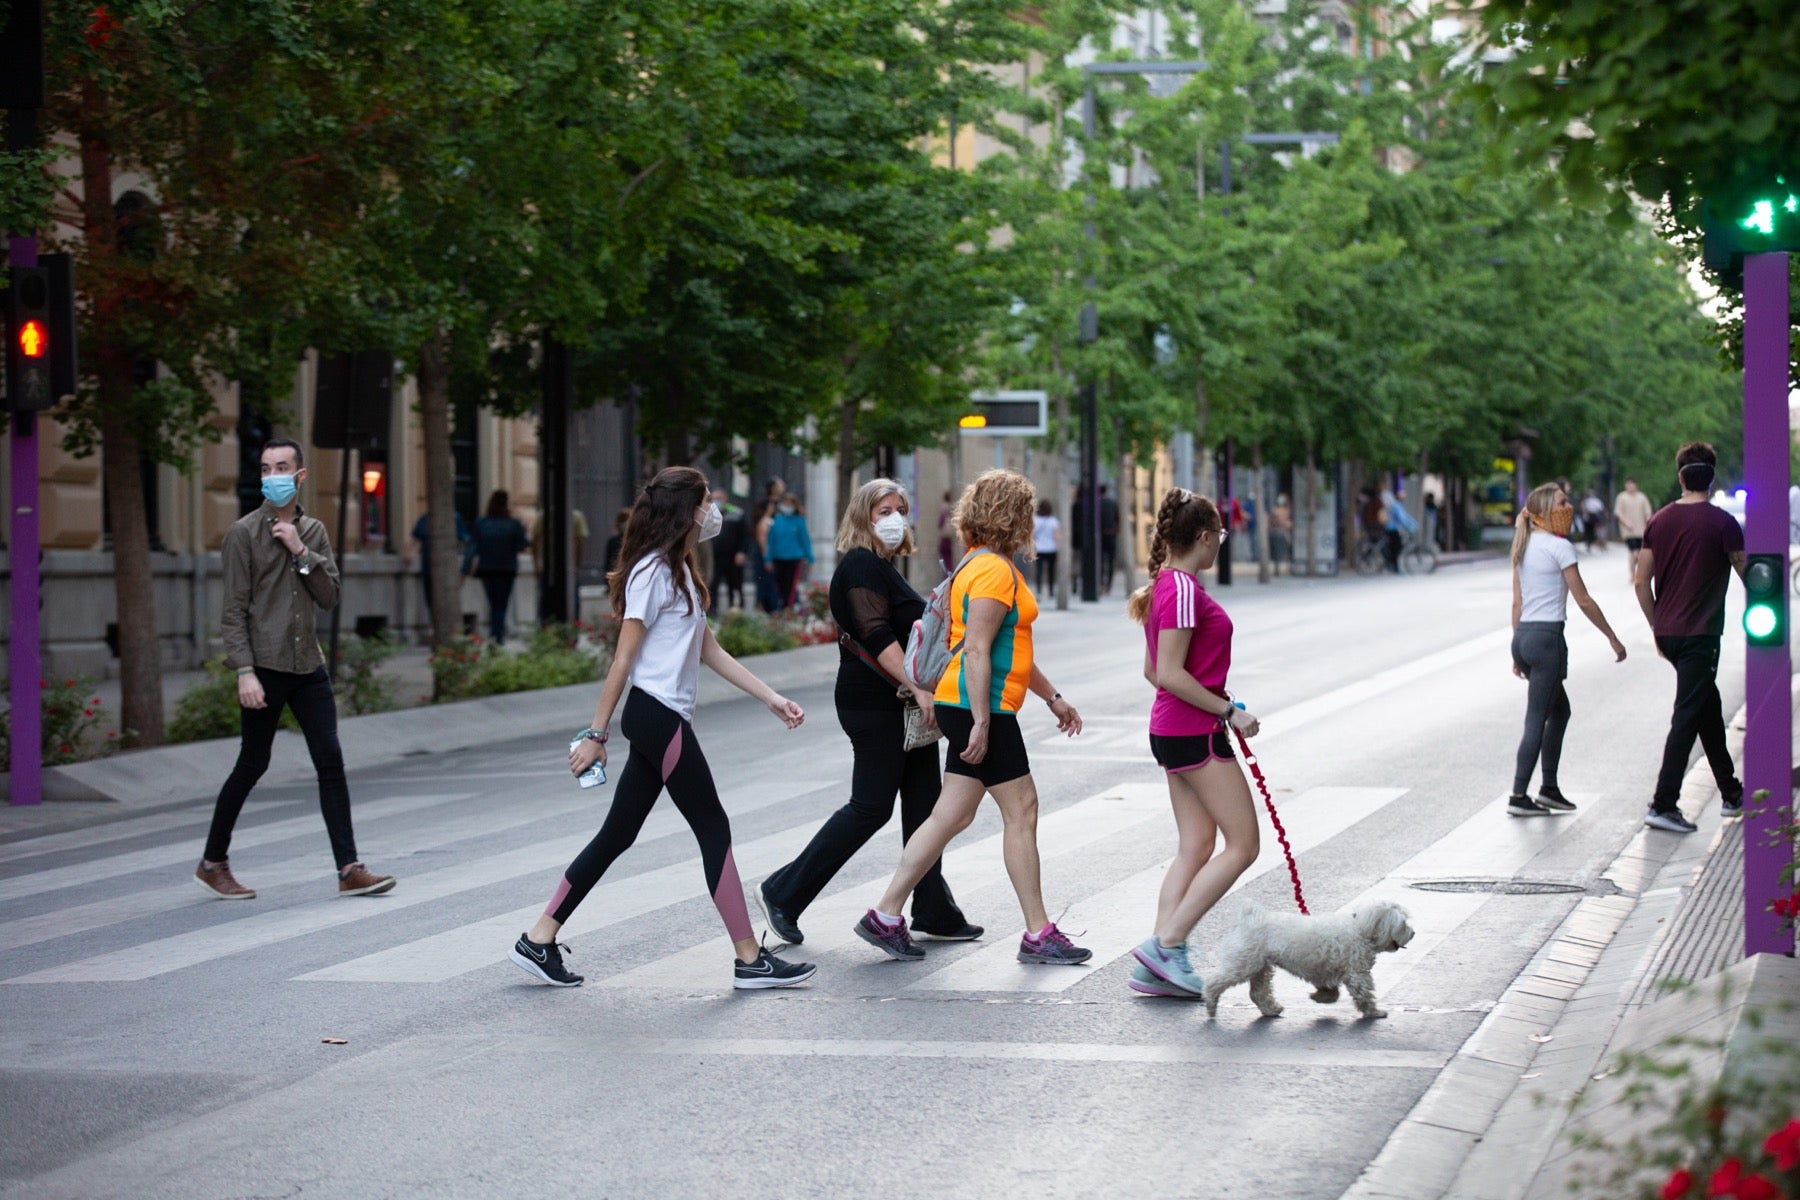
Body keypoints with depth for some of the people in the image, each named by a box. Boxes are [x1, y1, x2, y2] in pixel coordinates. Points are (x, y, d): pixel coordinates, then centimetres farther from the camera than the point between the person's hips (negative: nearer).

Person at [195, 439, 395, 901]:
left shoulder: (313, 531, 12)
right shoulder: (245, 533, -4)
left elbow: (329, 597, 4)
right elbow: (234, 610, -8)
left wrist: (301, 552, -8)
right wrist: (245, 671, -16)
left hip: (308, 665, 5)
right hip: (265, 667, -5)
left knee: (331, 763, 0)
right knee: (252, 766, 1)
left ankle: (349, 869, 1)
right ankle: (213, 863, 16)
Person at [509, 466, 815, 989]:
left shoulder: (679, 572, 18)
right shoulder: (652, 572, -12)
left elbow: (711, 652, 20)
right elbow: (623, 658, -14)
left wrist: (772, 698, 15)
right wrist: (597, 733, -14)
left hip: (663, 720, 10)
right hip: (657, 715, -10)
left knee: (618, 835, 9)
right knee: (714, 831, -5)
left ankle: (539, 940, 12)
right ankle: (750, 960, -1)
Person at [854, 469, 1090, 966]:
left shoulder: (983, 565, 19)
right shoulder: (994, 571, -14)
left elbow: (1009, 648, 27)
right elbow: (977, 651, -21)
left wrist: (1052, 697, 28)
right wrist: (981, 722, -24)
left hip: (966, 706, 10)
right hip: (977, 706, -10)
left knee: (952, 815, 9)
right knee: (1021, 811, -4)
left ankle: (886, 916, 9)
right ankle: (1039, 934, 0)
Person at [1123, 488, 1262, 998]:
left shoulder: (1166, 586, 13)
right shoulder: (1184, 589, -17)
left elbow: (1153, 671, 18)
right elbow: (1169, 674, -23)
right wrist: (1228, 712, -16)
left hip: (1174, 729, 10)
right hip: (1195, 732, -10)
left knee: (1196, 845, 10)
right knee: (1243, 844, -5)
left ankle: (1158, 965, 6)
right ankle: (1165, 945, -6)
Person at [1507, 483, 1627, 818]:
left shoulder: (1524, 548, 13)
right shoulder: (1559, 548, -11)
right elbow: (1583, 601, -10)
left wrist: (1519, 652, 19)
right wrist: (1613, 639, -2)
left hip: (1523, 636, 9)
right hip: (1547, 637, -9)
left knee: (1560, 710, 20)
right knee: (1537, 720, -4)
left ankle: (1549, 789, 21)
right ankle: (1518, 796, -3)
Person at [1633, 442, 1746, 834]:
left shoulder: (1659, 521, 4)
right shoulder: (1722, 522, -10)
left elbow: (1642, 583, 4)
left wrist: (1658, 628, 15)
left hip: (1668, 634, 6)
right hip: (1701, 634, -6)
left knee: (1709, 707, 19)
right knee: (1687, 718, -5)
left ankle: (1730, 793, 29)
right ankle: (1663, 805, -10)